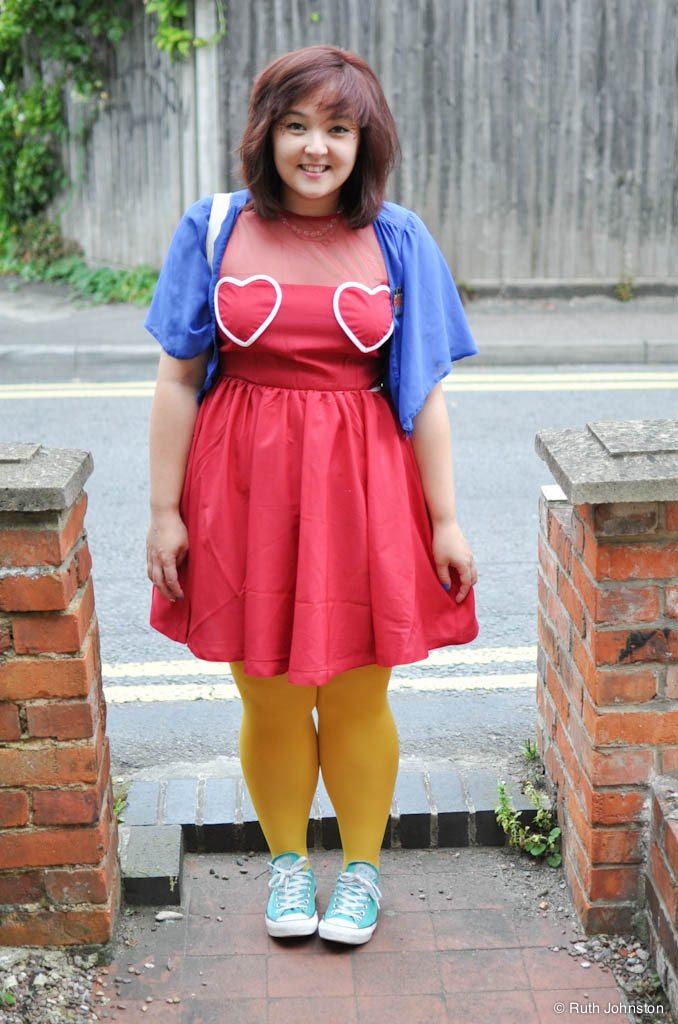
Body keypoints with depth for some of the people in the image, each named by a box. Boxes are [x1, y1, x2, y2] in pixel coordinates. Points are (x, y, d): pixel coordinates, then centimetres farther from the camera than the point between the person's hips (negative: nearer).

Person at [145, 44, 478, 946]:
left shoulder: (397, 240, 2)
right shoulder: (214, 229, 1)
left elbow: (424, 392, 2)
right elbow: (178, 380, 2)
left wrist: (446, 520, 0)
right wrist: (165, 510, -1)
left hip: (361, 484, 0)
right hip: (242, 483, 0)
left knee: (357, 697, 8)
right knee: (269, 698, 9)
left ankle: (361, 870, 30)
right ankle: (287, 863, 33)